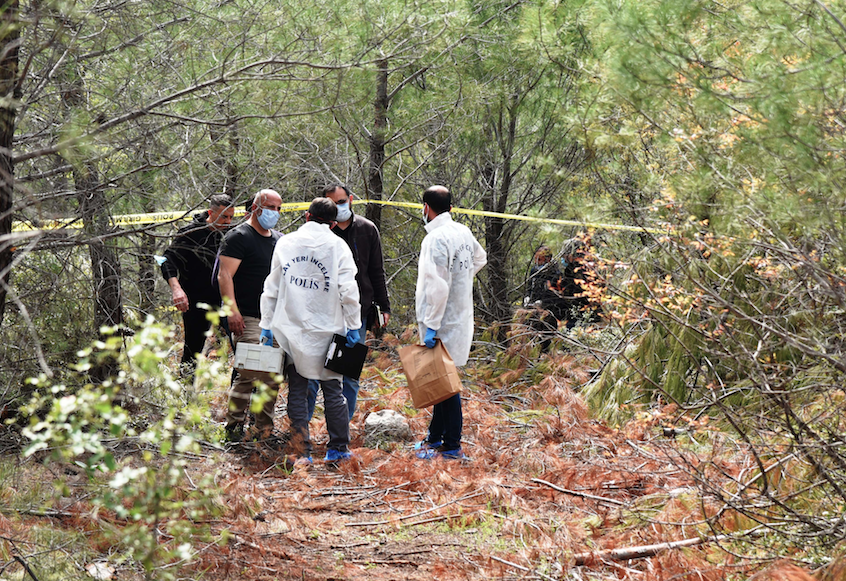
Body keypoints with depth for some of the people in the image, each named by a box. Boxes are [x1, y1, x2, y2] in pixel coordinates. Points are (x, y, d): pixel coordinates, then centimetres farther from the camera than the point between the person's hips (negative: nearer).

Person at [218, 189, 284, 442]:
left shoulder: (280, 240, 19)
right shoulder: (239, 237, -4)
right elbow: (225, 275, -12)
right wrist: (232, 310, -21)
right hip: (249, 319, -7)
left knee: (274, 376, 6)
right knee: (248, 374, -13)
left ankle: (265, 427, 14)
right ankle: (234, 426, -6)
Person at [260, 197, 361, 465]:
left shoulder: (285, 243, 6)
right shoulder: (337, 246, -2)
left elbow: (271, 288, 9)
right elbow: (348, 291, -7)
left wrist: (267, 325, 15)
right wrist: (353, 325, 2)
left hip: (291, 330, 2)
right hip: (326, 330, -2)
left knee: (297, 391, 7)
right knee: (332, 389, 9)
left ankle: (303, 452, 4)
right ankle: (338, 448, 12)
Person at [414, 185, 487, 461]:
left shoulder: (436, 239, -19)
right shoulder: (463, 232, 8)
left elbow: (437, 286, -24)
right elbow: (480, 258, 30)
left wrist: (430, 325, -21)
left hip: (443, 324, -9)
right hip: (461, 318, 9)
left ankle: (452, 446, -1)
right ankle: (435, 438, 26)